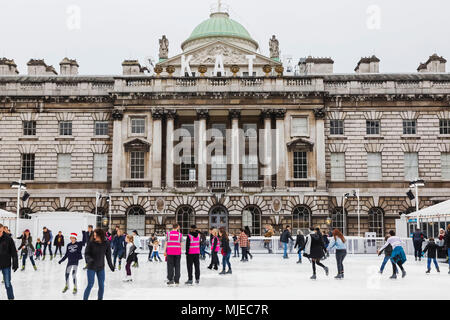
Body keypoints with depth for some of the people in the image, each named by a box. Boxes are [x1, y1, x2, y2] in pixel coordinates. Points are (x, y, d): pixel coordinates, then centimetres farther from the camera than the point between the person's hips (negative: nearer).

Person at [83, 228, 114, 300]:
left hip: (101, 268, 3)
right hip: (91, 267, -3)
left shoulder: (106, 244, -7)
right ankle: (85, 298, 9)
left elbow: (108, 256, 3)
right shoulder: (91, 243, -13)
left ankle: (100, 298, 21)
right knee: (90, 285, -5)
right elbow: (86, 253, -10)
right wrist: (90, 259, -30)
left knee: (102, 285, 6)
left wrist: (111, 266, 9)